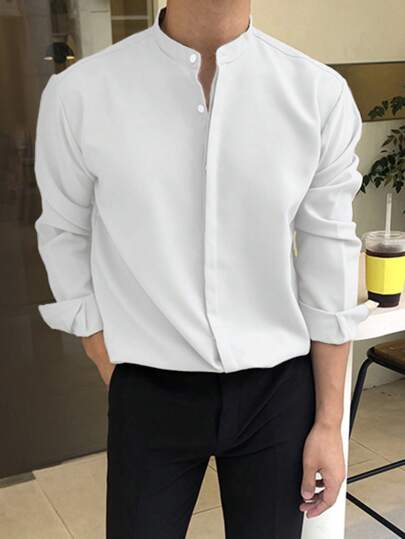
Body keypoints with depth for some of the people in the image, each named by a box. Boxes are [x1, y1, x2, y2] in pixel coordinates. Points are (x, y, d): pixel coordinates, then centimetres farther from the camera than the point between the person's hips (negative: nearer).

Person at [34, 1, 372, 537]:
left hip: (277, 390, 1)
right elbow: (67, 245, 2)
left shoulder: (321, 94, -8)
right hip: (149, 395, 0)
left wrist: (329, 423, 2)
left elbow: (329, 266, -2)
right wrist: (117, 382, 1)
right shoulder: (77, 95, -10)